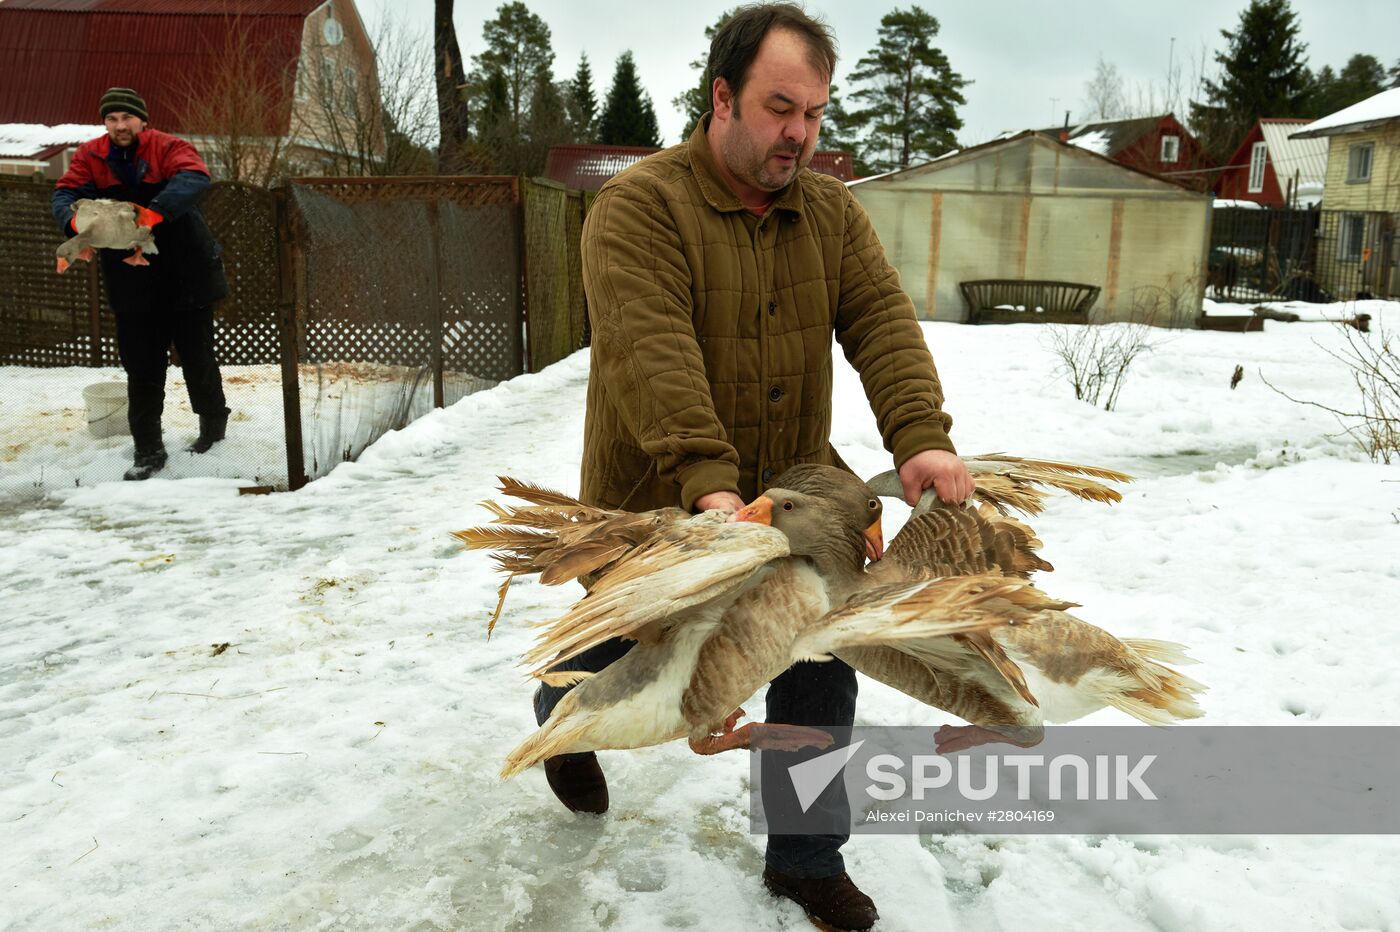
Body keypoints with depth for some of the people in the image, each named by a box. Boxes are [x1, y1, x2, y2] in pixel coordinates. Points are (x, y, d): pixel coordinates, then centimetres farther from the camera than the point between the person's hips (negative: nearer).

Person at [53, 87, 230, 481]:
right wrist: (74, 220, -30)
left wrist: (156, 211, -44)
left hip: (185, 276, -3)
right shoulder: (91, 157, 2)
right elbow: (66, 193, -5)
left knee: (197, 357, 11)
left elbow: (194, 177, -28)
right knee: (141, 368, 4)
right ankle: (148, 451, 12)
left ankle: (213, 423, 35)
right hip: (132, 283, 3)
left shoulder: (168, 148, -9)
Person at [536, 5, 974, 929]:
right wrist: (707, 479, -43)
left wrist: (922, 437, -28)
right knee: (620, 664, 17)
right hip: (657, 505, -4)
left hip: (791, 496, 4)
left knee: (822, 672, 6)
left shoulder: (830, 209, 2)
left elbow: (882, 320, -11)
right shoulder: (639, 207, -16)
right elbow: (650, 351, -30)